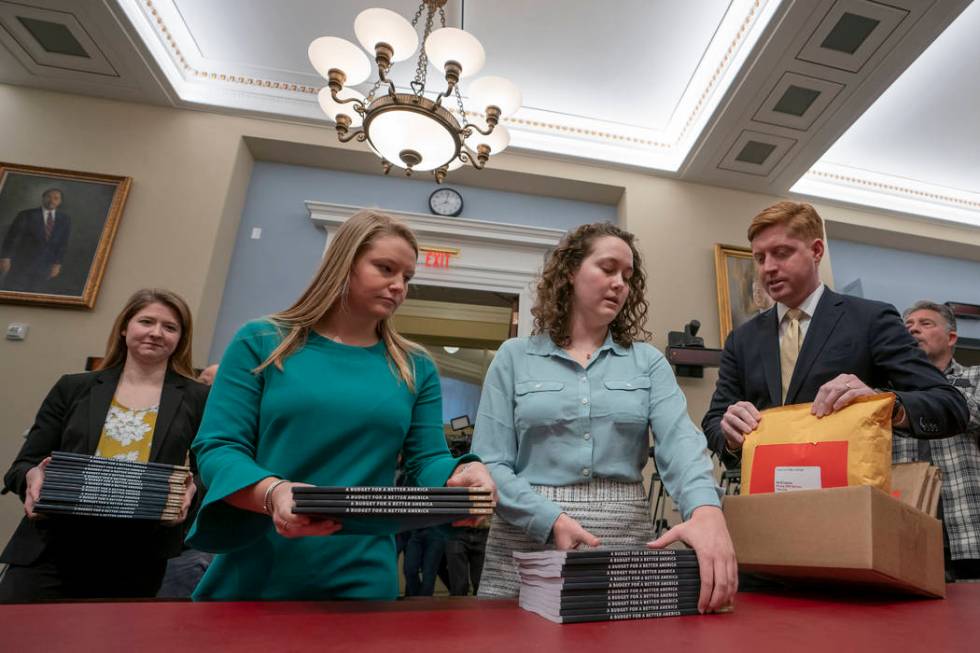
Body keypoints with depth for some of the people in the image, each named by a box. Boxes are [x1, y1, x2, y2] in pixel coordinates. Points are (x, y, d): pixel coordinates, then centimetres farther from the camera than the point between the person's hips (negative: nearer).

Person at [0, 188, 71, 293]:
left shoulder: (65, 219, 7)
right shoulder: (26, 215, 0)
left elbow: (63, 243, 7)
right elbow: (11, 237, -3)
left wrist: (57, 264, 1)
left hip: (44, 266, 2)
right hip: (21, 264, -1)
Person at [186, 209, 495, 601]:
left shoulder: (416, 368, 5)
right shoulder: (261, 342, -1)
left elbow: (427, 461, 3)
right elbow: (217, 447, -5)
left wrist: (461, 475, -20)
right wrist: (272, 493, -25)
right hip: (251, 574, 0)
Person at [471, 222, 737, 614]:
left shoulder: (648, 361, 7)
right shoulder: (514, 357, 1)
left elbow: (679, 440, -8)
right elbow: (490, 462, -4)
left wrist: (706, 509, -28)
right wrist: (551, 520, -18)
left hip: (626, 538, 2)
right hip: (529, 540, -1)